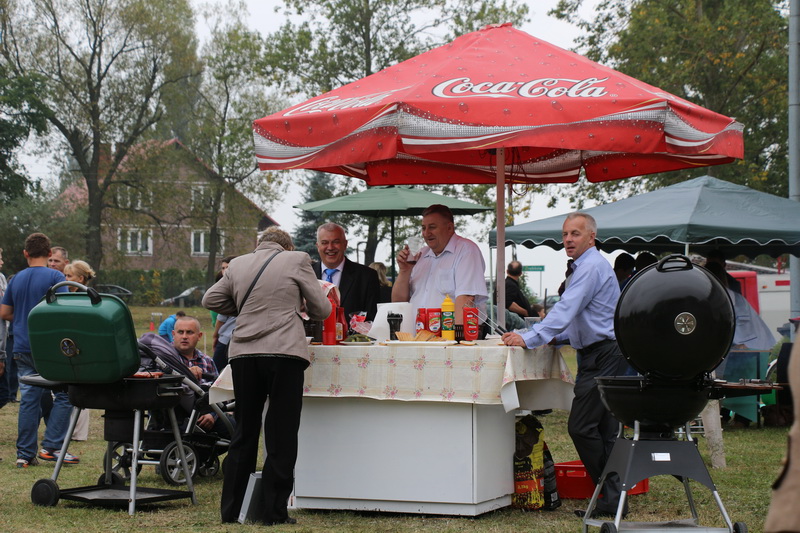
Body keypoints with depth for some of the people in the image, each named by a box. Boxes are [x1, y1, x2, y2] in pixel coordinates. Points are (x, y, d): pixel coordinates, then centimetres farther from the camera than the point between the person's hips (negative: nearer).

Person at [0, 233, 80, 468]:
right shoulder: (55, 277, -6)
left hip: (22, 349, 5)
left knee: (28, 399, 6)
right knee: (64, 395, 5)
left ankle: (25, 455, 6)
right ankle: (51, 446, -3)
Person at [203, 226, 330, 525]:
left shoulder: (237, 265, 12)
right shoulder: (297, 260, 2)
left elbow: (211, 300, 18)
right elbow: (322, 310, 6)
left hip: (243, 354, 4)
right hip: (284, 354, -4)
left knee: (243, 433, 13)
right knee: (281, 436, 3)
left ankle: (231, 510, 16)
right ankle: (273, 512, 3)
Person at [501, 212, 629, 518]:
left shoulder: (591, 267, -14)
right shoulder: (586, 266, 20)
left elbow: (566, 310, -24)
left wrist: (530, 338, -29)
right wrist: (557, 337, 16)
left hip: (602, 356, -11)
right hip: (601, 354, 11)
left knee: (581, 426, -11)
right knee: (604, 430, 10)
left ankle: (611, 499, -6)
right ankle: (613, 498, 12)